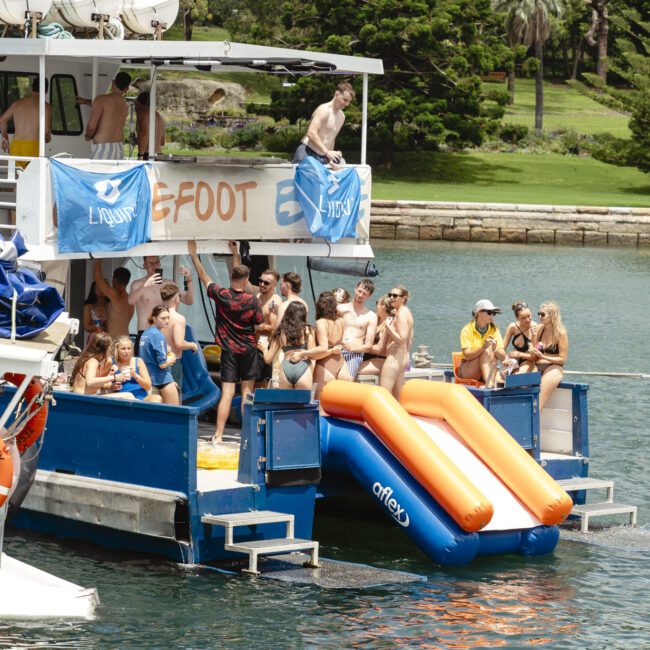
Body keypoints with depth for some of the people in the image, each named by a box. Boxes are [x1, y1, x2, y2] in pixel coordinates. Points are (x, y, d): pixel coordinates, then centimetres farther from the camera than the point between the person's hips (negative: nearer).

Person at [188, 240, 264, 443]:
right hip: (248, 350, 0)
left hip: (229, 350, 0)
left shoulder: (221, 295, -7)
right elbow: (260, 324, -3)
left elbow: (204, 276, 3)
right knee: (247, 391, 9)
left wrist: (193, 254, 13)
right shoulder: (251, 300, -9)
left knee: (227, 393, -3)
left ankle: (218, 434, -9)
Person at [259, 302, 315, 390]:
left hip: (285, 366, 2)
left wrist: (264, 349, 39)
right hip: (303, 367, -2)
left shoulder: (280, 332, 16)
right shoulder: (307, 330, 8)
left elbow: (268, 359, 19)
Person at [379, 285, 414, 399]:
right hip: (403, 358, 11)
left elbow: (401, 338, -20)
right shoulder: (407, 312, 17)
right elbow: (409, 340, 22)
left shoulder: (401, 313, -12)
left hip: (394, 359, -11)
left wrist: (388, 327, -18)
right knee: (397, 399, 12)